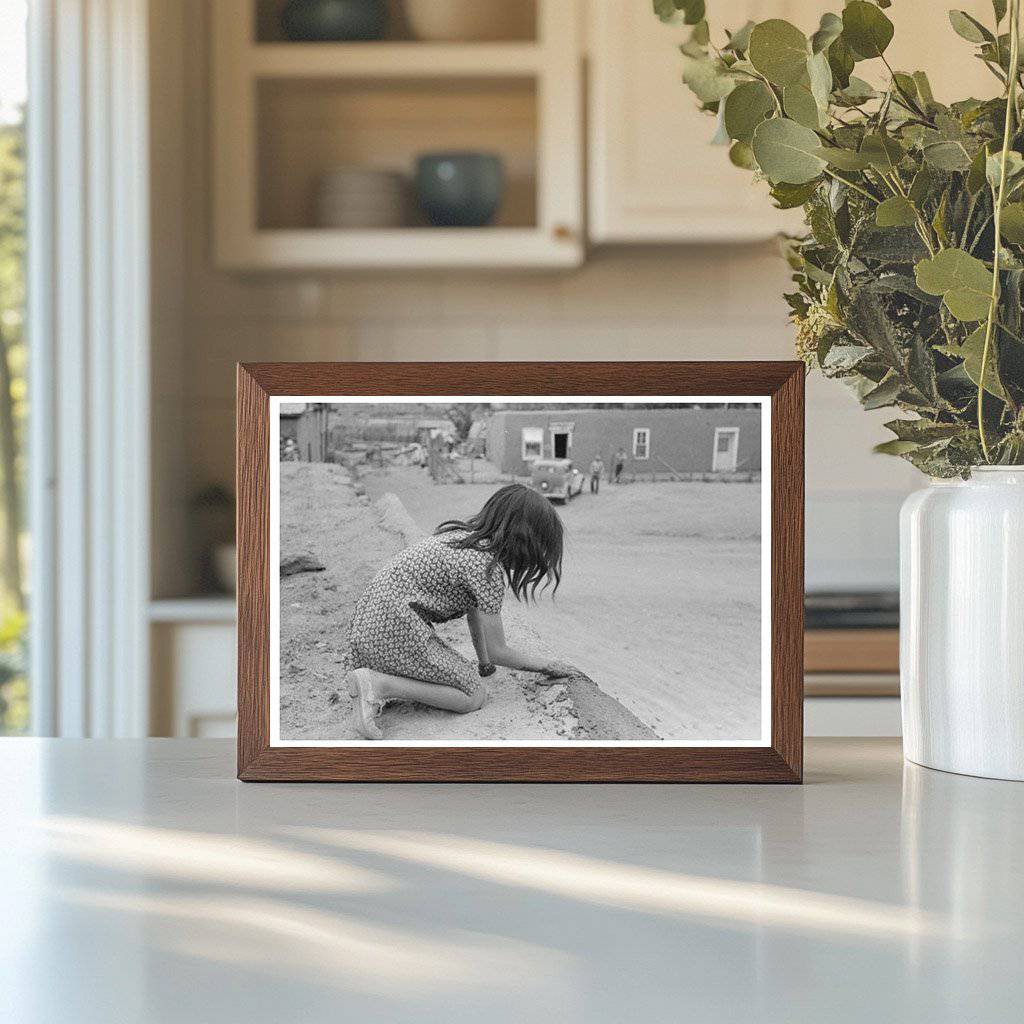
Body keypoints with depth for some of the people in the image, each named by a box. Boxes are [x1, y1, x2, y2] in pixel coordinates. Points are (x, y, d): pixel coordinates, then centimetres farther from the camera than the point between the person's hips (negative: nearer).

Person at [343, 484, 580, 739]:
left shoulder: (463, 535, 12)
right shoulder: (487, 565, -16)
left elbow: (474, 609, 22)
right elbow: (497, 651, -8)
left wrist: (484, 664, 26)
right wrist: (547, 665, 6)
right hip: (395, 628, -10)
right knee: (474, 697, -5)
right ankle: (379, 686, -17)